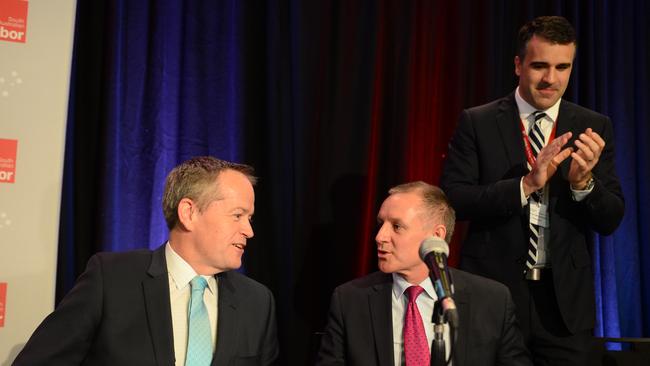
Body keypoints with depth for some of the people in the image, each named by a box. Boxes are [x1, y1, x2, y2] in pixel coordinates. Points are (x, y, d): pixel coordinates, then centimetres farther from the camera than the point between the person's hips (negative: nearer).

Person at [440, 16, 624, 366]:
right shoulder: (477, 122, -2)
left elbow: (611, 220, 1)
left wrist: (583, 182, -19)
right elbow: (451, 199, -11)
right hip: (493, 290, -1)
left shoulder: (594, 127, 3)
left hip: (565, 298, 2)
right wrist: (525, 185, -22)